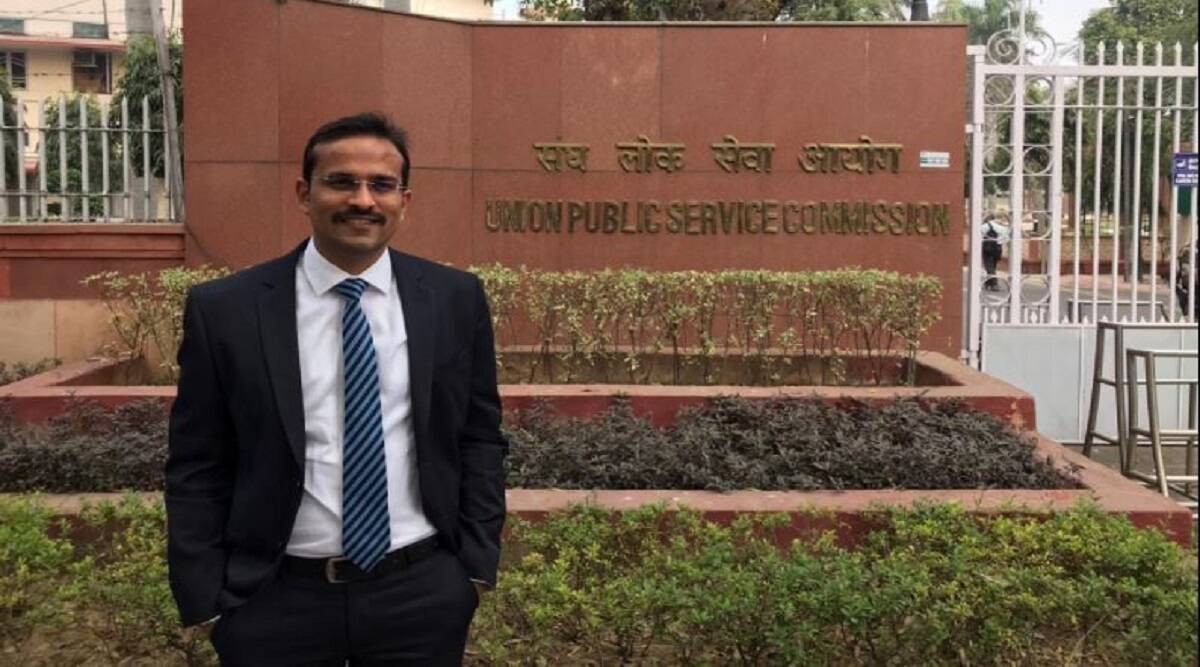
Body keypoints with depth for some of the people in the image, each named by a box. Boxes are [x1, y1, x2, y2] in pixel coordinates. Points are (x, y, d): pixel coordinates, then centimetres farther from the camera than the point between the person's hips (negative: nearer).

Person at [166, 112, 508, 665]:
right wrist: (204, 601, -3)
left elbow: (479, 439, 6)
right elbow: (196, 470, -2)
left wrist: (477, 564, 3)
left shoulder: (455, 299, 0)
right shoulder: (225, 309, -5)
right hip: (274, 601, -1)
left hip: (423, 595, 1)